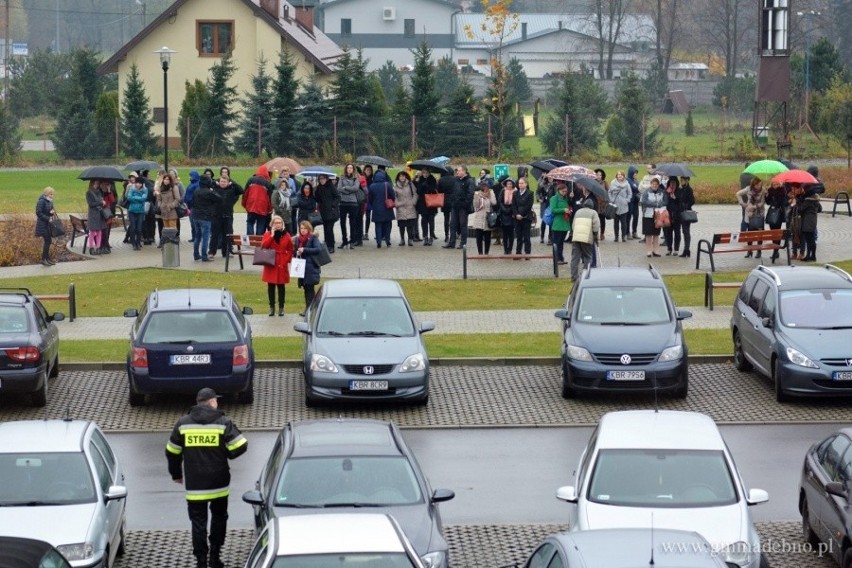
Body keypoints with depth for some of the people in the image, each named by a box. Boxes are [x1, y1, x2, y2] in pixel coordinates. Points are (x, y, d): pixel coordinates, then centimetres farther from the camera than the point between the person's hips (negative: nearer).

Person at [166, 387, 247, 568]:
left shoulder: (183, 424, 0)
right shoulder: (223, 422, -7)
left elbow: (172, 452, 6)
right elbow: (240, 446, -10)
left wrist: (176, 474, 21)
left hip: (194, 484, 1)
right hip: (219, 484, -1)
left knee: (198, 521, 5)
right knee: (219, 516, 18)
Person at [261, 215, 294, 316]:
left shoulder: (286, 235, 6)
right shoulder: (267, 234, 4)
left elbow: (290, 249, 9)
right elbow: (263, 246, -12)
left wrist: (287, 260, -3)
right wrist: (272, 235, -15)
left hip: (282, 264, 0)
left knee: (281, 285, 1)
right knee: (271, 285, 2)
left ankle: (281, 308, 6)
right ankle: (271, 307, 9)